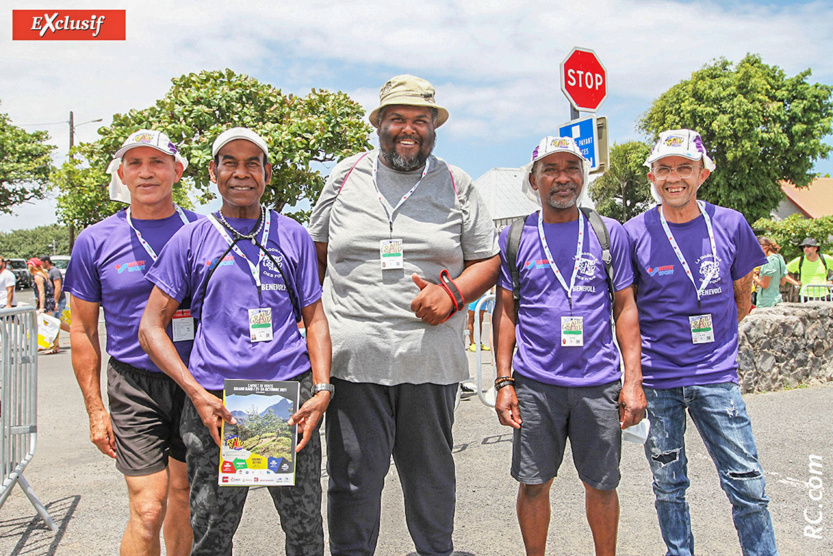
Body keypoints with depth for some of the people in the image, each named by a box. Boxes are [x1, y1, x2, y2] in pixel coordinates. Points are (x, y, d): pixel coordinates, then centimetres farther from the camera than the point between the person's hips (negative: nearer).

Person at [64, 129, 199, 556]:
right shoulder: (95, 241, 0)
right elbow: (82, 330, 5)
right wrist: (96, 409, 2)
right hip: (135, 384, -1)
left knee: (185, 496, 13)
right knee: (149, 508, -6)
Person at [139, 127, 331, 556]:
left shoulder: (293, 236, 11)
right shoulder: (190, 240, 7)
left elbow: (315, 319, 12)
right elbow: (151, 326, 5)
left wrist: (322, 390, -3)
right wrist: (197, 395, -8)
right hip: (215, 403, 0)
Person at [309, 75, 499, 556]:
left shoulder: (457, 185, 9)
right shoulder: (346, 177, 10)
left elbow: (488, 260, 10)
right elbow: (316, 251, 18)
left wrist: (452, 291, -10)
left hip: (431, 359, 1)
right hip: (353, 356, 0)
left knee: (432, 475, 14)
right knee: (354, 478, 5)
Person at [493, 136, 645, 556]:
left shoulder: (610, 233, 5)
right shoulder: (514, 237, 4)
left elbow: (625, 308, 6)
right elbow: (505, 311, 6)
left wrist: (633, 380, -1)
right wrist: (503, 382, 0)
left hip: (598, 381, 0)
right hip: (535, 383, 0)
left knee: (601, 485, 10)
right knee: (533, 484, 8)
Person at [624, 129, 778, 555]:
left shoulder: (730, 225, 1)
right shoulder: (634, 233, -4)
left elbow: (742, 297, 13)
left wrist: (714, 340, 10)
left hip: (716, 376, 1)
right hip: (656, 379, 0)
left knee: (747, 483, 3)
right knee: (668, 485, 11)